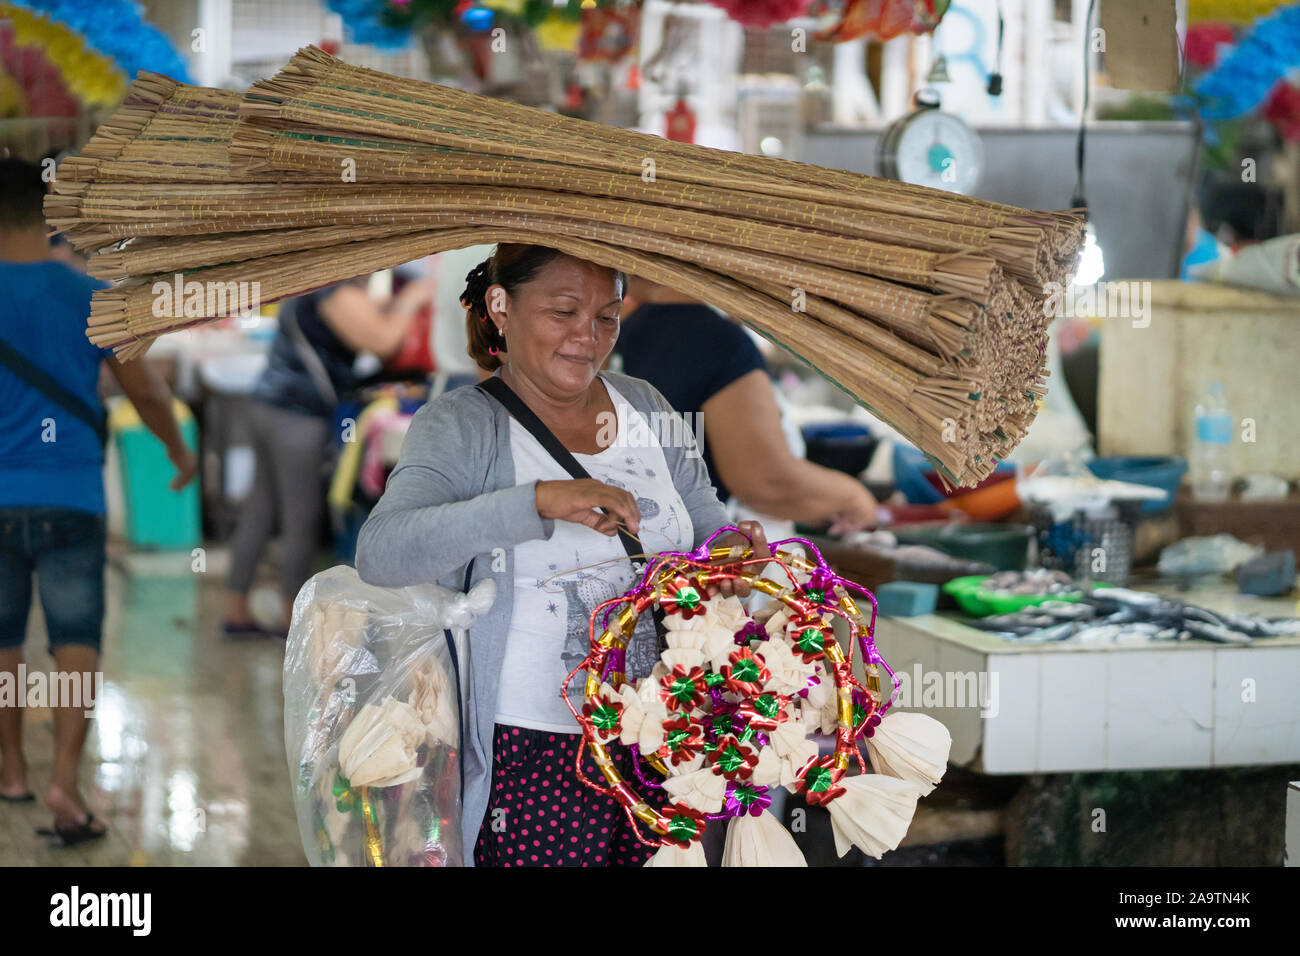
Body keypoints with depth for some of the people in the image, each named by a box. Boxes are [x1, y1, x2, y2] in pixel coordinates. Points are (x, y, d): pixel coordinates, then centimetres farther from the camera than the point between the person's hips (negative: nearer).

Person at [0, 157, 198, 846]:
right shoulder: (90, 298, -3)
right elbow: (143, 389, 4)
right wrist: (180, 453, 21)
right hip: (71, 497, -1)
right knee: (76, 644, 1)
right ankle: (64, 779, -14)